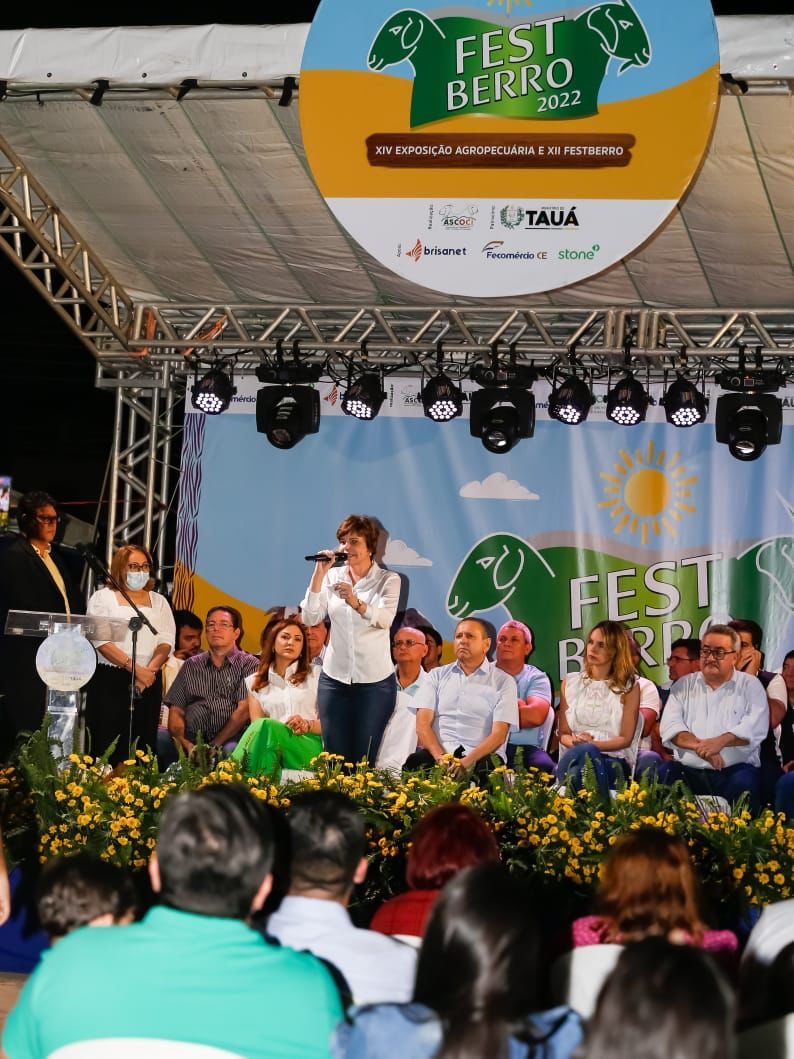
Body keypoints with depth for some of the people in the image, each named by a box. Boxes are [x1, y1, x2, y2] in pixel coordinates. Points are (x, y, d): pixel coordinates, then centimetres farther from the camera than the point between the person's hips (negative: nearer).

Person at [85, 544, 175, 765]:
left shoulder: (158, 601, 17)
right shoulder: (103, 597, 6)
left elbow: (166, 641, 7)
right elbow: (101, 641, -6)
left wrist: (150, 670, -12)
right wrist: (135, 667, -16)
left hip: (148, 684, 3)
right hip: (109, 680, -3)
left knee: (143, 746, -2)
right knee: (108, 748, -8)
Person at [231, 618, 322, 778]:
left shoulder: (316, 675, 18)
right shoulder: (256, 683, 21)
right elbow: (257, 726, 8)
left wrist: (308, 725, -11)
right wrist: (287, 728, -14)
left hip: (309, 748, -1)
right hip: (269, 748, 1)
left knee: (266, 726, -34)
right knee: (262, 726, -36)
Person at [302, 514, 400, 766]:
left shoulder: (388, 580, -2)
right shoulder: (332, 577, 6)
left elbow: (384, 618, -20)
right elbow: (310, 618, -5)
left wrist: (355, 602, -39)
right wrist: (319, 573, -12)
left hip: (375, 681, -3)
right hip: (334, 679, 3)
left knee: (364, 760, 0)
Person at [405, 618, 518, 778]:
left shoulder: (504, 682, 9)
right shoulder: (437, 675, 17)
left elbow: (499, 735, -3)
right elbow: (423, 724, 6)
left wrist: (467, 761, -20)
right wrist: (441, 757, -14)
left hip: (480, 757, -1)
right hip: (437, 753, 1)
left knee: (486, 769, -37)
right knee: (415, 763, -33)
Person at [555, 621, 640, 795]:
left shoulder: (629, 687, 8)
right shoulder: (570, 683, 17)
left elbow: (625, 739, 2)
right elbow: (564, 733, 15)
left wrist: (592, 744, -14)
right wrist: (575, 742, -11)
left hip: (613, 760, -2)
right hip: (575, 755, 2)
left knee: (587, 752, -40)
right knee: (583, 752, -39)